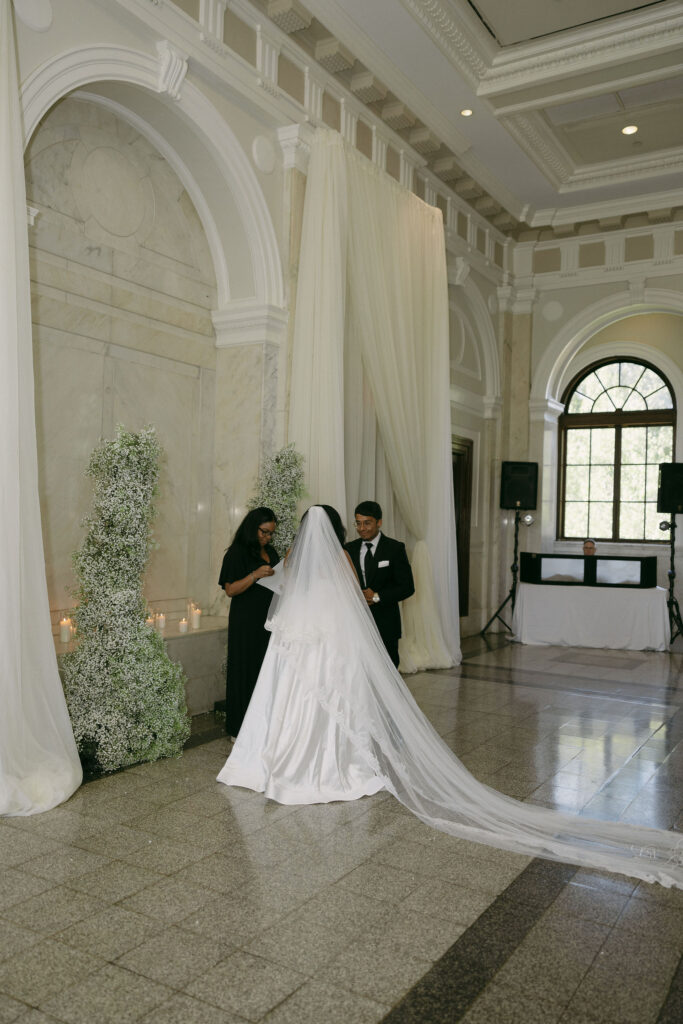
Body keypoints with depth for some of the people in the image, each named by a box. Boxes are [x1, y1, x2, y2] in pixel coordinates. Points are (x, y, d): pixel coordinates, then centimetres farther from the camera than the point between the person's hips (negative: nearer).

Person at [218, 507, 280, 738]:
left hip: (269, 622, 6)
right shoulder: (237, 553, -7)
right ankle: (241, 728, 6)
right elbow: (230, 590, -14)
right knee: (246, 671, -3)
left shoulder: (270, 552, 13)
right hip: (246, 624, -6)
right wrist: (255, 575, -25)